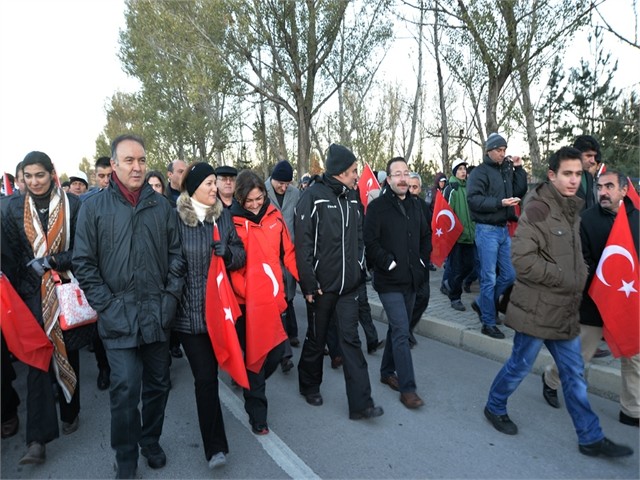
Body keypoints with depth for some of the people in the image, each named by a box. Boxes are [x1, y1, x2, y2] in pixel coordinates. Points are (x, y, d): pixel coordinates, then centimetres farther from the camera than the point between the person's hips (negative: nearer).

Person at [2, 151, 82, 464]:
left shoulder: (72, 205, -4)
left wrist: (52, 261, -16)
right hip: (33, 292, 1)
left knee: (67, 350, 11)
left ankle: (69, 412, 32)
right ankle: (37, 439, 1)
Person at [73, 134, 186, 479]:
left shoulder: (161, 206, 5)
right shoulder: (94, 208, 0)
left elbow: (176, 254, 7)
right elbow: (84, 263, -1)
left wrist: (171, 296, -1)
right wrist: (106, 305, -7)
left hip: (158, 315, 3)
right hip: (119, 317, -2)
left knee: (158, 384, 14)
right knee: (125, 389, -2)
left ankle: (151, 440, 37)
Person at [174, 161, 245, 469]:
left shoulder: (223, 216, 5)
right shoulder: (175, 218, -7)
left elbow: (240, 255, 8)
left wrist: (229, 252, -15)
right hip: (188, 309, -3)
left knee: (209, 374, 16)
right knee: (205, 377, -2)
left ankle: (214, 443, 38)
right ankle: (215, 446, 11)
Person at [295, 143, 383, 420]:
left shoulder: (350, 200, 9)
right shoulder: (313, 197, -11)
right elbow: (303, 243, -14)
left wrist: (357, 268, 8)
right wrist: (309, 284, -15)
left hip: (348, 285, 5)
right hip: (322, 285, -4)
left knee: (350, 339, 3)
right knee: (316, 339, 13)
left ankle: (360, 403, 8)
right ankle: (309, 385, 37)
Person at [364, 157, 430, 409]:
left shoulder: (415, 204, 9)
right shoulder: (377, 206, -10)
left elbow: (426, 235, 20)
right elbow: (370, 242, -15)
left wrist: (423, 260, 9)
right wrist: (389, 263, -14)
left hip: (412, 279, 6)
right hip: (389, 281, -6)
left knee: (398, 328, 17)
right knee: (401, 332, -7)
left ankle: (387, 371, 34)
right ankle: (407, 388, 2)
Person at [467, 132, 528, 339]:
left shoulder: (506, 171, 13)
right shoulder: (480, 172, -7)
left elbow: (521, 192, 13)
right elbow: (473, 199, -17)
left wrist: (518, 169, 6)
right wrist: (500, 202, -22)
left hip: (504, 230, 7)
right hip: (487, 230, -7)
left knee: (509, 275, 10)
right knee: (489, 278, -2)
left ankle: (482, 304, 29)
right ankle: (488, 323, 10)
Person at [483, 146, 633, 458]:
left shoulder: (572, 210, 11)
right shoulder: (537, 209, -16)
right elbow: (522, 260, -24)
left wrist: (581, 279, 5)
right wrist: (565, 280, -17)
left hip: (565, 310, 8)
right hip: (537, 310, -8)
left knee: (574, 374, 15)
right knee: (520, 366, 9)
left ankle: (591, 438, 27)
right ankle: (495, 407, 32)